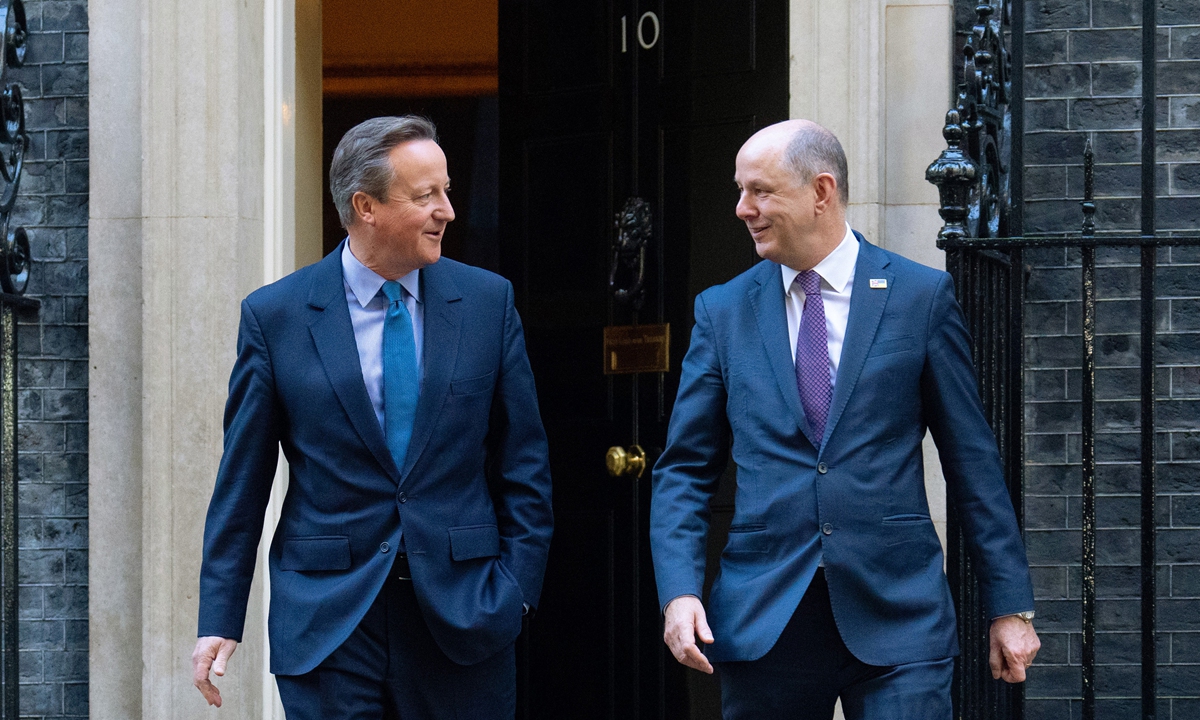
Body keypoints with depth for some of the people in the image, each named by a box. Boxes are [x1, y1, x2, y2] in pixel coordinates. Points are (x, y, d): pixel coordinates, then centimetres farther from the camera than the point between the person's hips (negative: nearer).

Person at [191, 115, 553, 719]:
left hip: (463, 613, 1)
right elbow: (241, 481, 3)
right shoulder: (275, 316, 0)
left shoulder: (487, 300, 5)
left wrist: (517, 587, -1)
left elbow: (523, 463, 8)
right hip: (328, 620, -1)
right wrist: (220, 619, -1)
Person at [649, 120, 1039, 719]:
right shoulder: (723, 311, 9)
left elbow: (972, 459, 5)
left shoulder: (921, 297, 3)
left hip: (896, 620, -2)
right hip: (762, 620, 2)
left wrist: (1010, 606, 4)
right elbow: (685, 469, 9)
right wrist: (678, 591, -7)